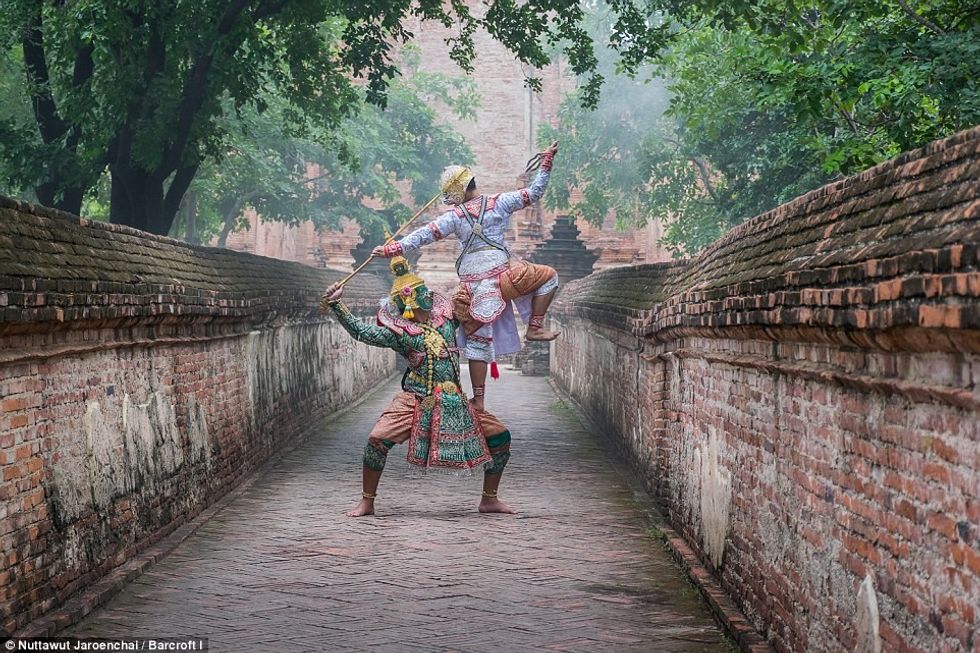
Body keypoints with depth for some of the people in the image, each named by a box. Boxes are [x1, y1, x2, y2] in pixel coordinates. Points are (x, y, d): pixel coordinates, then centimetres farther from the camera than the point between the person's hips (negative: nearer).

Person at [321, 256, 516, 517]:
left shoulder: (445, 317, 11)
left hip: (455, 402, 4)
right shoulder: (400, 332, -3)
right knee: (377, 440, -20)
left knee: (500, 437, 1)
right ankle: (366, 502, 0)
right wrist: (335, 304, -15)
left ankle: (489, 500, 17)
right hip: (417, 400, -4)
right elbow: (360, 331, -9)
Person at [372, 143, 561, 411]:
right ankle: (534, 327, 10)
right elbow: (534, 192, 6)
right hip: (502, 275, -1)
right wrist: (546, 163, 15)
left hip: (471, 285, 1)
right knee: (548, 276, 20)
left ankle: (478, 399, 10)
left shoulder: (455, 216, 1)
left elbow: (425, 235, -3)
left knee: (477, 340, 8)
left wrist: (393, 249, 0)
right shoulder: (499, 202, 2)